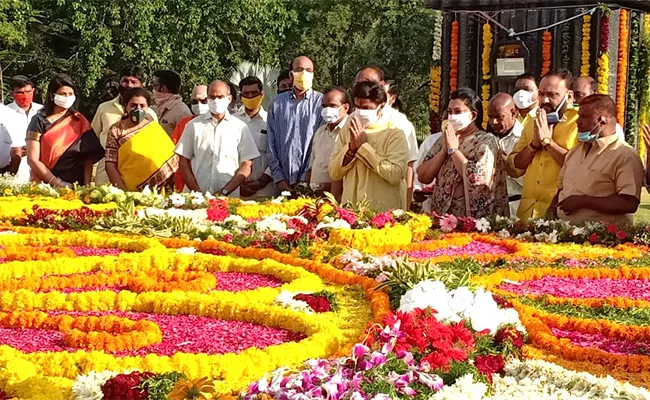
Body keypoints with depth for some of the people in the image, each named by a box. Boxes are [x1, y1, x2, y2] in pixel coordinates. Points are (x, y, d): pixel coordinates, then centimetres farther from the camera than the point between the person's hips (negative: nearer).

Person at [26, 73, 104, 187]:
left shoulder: (79, 121, 11)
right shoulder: (39, 121, 3)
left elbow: (89, 156, 5)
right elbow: (32, 160, -2)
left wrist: (87, 184, -9)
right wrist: (57, 183, -10)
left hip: (77, 186, 2)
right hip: (46, 185, -2)